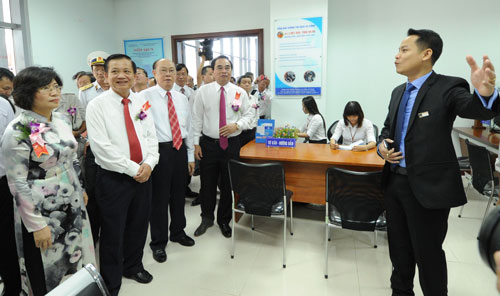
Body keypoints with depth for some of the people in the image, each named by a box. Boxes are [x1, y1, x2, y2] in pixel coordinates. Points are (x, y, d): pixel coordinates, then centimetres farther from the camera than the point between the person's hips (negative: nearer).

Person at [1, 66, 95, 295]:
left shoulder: (61, 120, 2)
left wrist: (80, 190, 17)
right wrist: (37, 225, -16)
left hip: (72, 206, 6)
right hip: (42, 212, -6)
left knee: (77, 268, 18)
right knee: (47, 277, 12)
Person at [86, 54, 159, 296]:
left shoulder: (142, 101, 6)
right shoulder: (97, 106, -9)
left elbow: (152, 137, 6)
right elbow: (101, 147, -16)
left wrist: (148, 163, -10)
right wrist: (132, 169, -17)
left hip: (143, 175, 5)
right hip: (113, 178, -4)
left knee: (139, 226, 18)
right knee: (113, 232, 7)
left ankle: (133, 266, 43)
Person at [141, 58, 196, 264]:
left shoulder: (182, 98, 11)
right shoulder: (145, 97, -6)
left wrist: (191, 156, 13)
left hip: (180, 150, 5)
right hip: (159, 151, -5)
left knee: (179, 194, 17)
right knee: (159, 197, 5)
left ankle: (178, 232, 39)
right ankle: (158, 242, 24)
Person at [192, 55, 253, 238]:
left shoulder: (240, 93, 1)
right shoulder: (203, 91, -1)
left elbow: (248, 115, 7)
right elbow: (196, 118, 1)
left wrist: (237, 125, -13)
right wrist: (196, 142, -2)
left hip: (231, 144, 1)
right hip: (208, 144, 0)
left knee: (228, 185, 11)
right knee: (207, 184, 10)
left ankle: (224, 221, 31)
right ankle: (206, 218, 33)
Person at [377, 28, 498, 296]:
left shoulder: (447, 87, -12)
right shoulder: (398, 92, 9)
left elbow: (477, 110, -31)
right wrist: (382, 145, -3)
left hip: (427, 185, -7)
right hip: (394, 180, 7)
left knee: (427, 253, 9)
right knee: (399, 246, 22)